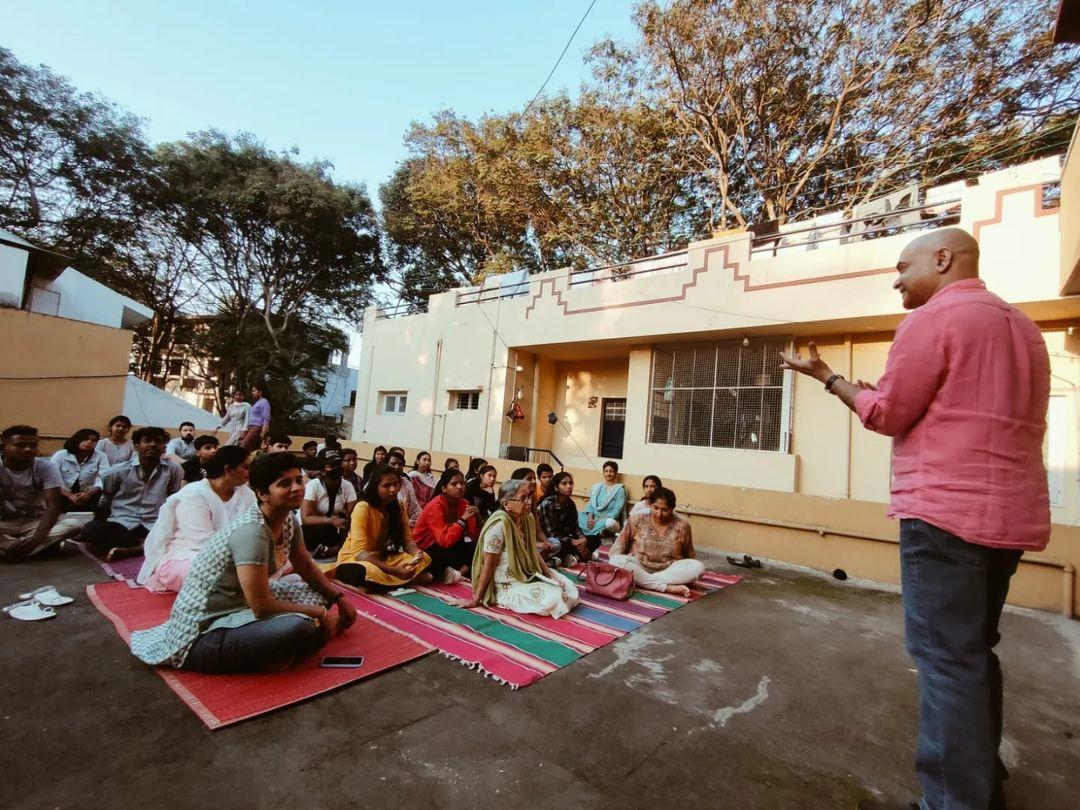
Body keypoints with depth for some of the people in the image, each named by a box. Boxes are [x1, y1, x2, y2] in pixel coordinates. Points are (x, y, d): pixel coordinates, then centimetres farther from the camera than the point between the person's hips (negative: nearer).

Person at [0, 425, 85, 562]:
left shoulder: (46, 467, -11)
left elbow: (53, 505, -19)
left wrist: (36, 539, -35)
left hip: (35, 522, 0)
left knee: (77, 523, -28)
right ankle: (48, 545, -28)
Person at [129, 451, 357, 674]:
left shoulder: (288, 520, -3)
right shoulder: (252, 531, -28)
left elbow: (306, 567, 13)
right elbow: (262, 606, -27)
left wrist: (338, 598, 3)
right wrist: (321, 614, -17)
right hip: (202, 634, -9)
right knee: (298, 627, -31)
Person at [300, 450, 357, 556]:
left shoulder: (348, 486, -7)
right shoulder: (313, 485, -16)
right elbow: (305, 518, -22)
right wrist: (331, 521, -34)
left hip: (337, 532, 3)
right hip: (315, 530, -3)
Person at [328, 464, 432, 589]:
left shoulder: (399, 507, -3)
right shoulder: (363, 508, -22)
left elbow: (407, 540, -5)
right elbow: (360, 552, -29)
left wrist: (417, 553, -30)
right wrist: (394, 570, -40)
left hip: (381, 557, 5)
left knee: (424, 559, -17)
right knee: (369, 572, -41)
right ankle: (411, 578, -19)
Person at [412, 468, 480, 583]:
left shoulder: (464, 504, -5)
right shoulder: (435, 506, -24)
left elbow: (474, 537, -7)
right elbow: (445, 541, -35)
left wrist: (476, 520, -23)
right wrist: (463, 519, -36)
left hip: (448, 548, 7)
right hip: (423, 552, -6)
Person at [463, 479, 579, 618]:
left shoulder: (528, 518, -2)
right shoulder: (499, 524, -26)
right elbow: (489, 564, -21)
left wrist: (552, 576, -1)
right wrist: (477, 599, -15)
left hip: (529, 576, 8)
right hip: (508, 587, -7)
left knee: (571, 592, 0)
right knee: (552, 600, -24)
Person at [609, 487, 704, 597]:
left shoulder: (682, 526, -4)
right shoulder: (637, 520, -4)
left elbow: (689, 555, 10)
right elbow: (621, 543, 4)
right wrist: (616, 563, -9)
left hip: (668, 570, 1)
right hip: (638, 567, 0)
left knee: (697, 567, -26)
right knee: (616, 561, -31)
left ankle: (642, 581, -28)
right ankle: (667, 587, -32)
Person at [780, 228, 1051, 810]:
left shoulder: (933, 318, -10)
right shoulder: (1021, 326, 16)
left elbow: (886, 416, -9)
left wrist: (825, 375, 2)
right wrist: (888, 393, 21)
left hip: (945, 510, -9)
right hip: (1012, 511, 9)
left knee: (947, 658, -3)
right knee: (976, 651, 19)